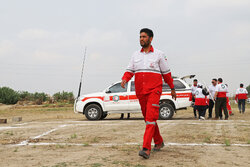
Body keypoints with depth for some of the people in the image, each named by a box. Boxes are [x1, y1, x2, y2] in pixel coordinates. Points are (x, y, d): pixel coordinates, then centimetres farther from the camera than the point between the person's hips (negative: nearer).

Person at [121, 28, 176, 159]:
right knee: (147, 118, 12)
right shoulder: (135, 55, 14)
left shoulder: (158, 54, 4)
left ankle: (146, 149, -21)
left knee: (150, 118, -16)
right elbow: (130, 71, 10)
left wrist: (172, 89, 11)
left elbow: (166, 73, 8)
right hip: (140, 92, 5)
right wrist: (124, 79, -11)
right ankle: (159, 142, 30)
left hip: (154, 90, -5)